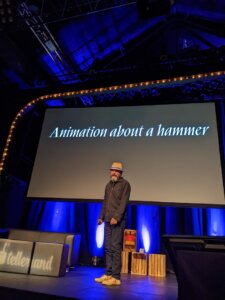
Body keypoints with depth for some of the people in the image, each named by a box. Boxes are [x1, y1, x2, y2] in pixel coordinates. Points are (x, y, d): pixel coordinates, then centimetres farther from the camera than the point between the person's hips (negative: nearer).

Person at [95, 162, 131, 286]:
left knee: (116, 248, -4)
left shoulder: (125, 184, -5)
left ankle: (116, 277, 5)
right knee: (108, 248, 11)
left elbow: (123, 202, -13)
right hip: (108, 220, 7)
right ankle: (108, 274, 22)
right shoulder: (108, 185, 18)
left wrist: (116, 217, -19)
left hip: (118, 221, -7)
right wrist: (101, 216, 15)